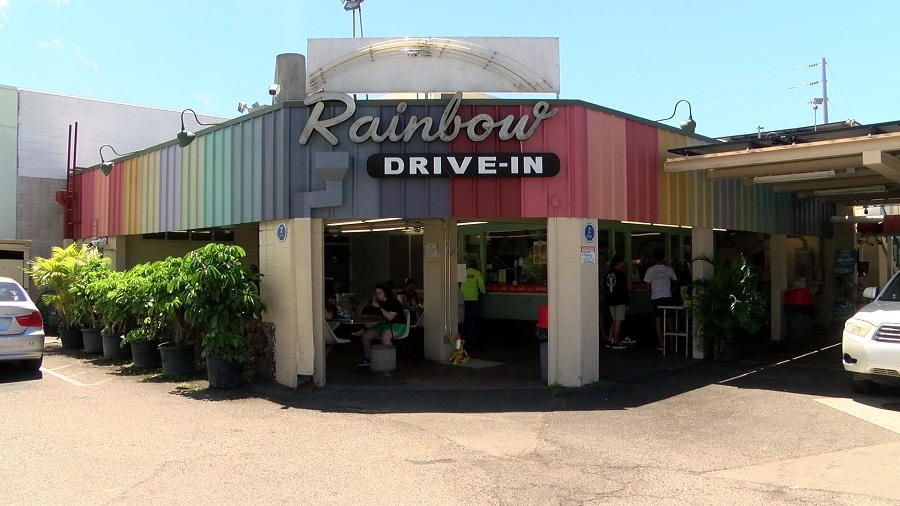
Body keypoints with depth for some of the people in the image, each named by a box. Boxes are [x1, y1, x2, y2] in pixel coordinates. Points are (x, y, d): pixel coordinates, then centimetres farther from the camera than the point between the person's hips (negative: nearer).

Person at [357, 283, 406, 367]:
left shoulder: (393, 302, -15)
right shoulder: (380, 302, 9)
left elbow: (390, 317, -26)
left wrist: (379, 308, -24)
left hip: (397, 325, -9)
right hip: (384, 324, 9)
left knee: (384, 337, -38)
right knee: (365, 336, -2)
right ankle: (367, 359, 8)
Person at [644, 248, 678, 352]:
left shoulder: (650, 270, -1)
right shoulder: (668, 269, 0)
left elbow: (648, 285, 1)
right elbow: (675, 280, 13)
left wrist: (650, 298, 14)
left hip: (656, 298, -1)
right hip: (667, 297, 1)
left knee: (658, 321, 3)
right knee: (669, 320, 11)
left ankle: (661, 343, -1)